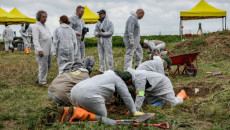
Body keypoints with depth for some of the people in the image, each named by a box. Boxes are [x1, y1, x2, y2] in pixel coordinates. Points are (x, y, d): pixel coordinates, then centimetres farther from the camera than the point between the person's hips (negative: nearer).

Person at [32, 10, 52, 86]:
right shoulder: (36, 27, -11)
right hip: (42, 51, -9)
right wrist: (39, 50, -24)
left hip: (48, 50, 9)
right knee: (43, 66, -3)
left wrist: (52, 48, 18)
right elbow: (35, 40, -18)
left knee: (48, 65, 15)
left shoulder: (45, 26, 15)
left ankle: (39, 78, 29)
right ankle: (42, 81, 10)